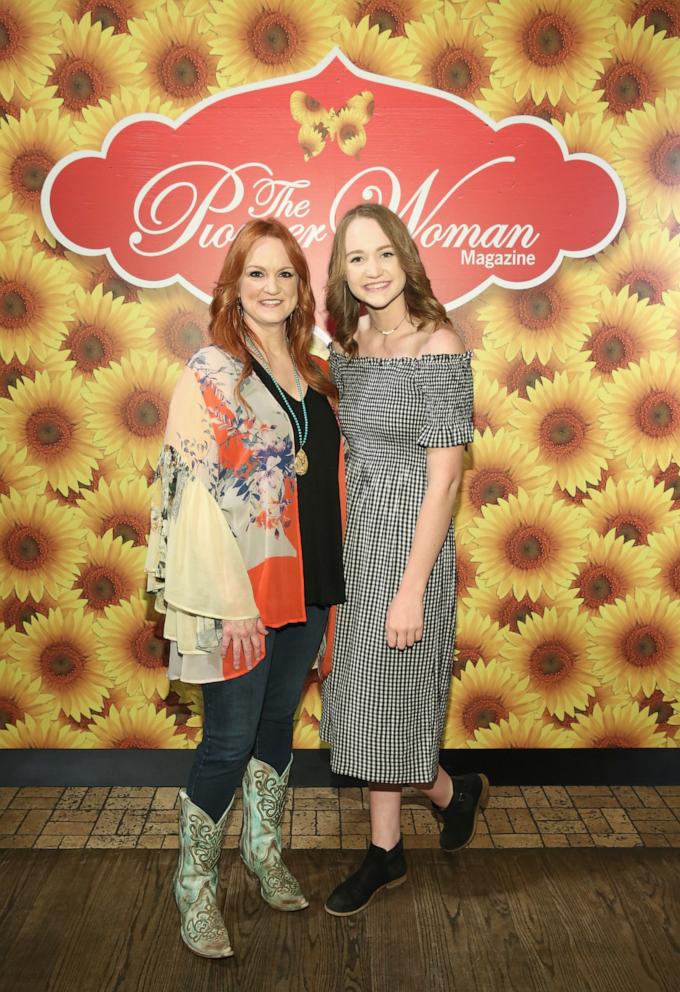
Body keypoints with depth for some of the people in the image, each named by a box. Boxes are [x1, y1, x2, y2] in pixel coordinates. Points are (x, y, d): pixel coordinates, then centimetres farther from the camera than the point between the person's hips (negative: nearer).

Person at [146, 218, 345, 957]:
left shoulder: (311, 374, 10)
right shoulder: (212, 373, -10)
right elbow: (198, 492, -15)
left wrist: (330, 578, 11)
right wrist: (231, 600, -19)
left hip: (304, 585, 6)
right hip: (242, 591, -6)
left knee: (278, 723, 19)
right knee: (230, 741, 3)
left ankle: (264, 851, 39)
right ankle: (193, 882, 25)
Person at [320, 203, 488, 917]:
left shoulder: (436, 345, -14)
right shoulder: (346, 344, 7)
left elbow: (444, 479, -17)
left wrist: (411, 590, -18)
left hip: (409, 543, -7)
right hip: (353, 543, 7)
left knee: (387, 700, 6)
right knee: (364, 700, 15)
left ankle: (456, 791, 38)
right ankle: (385, 854, 33)